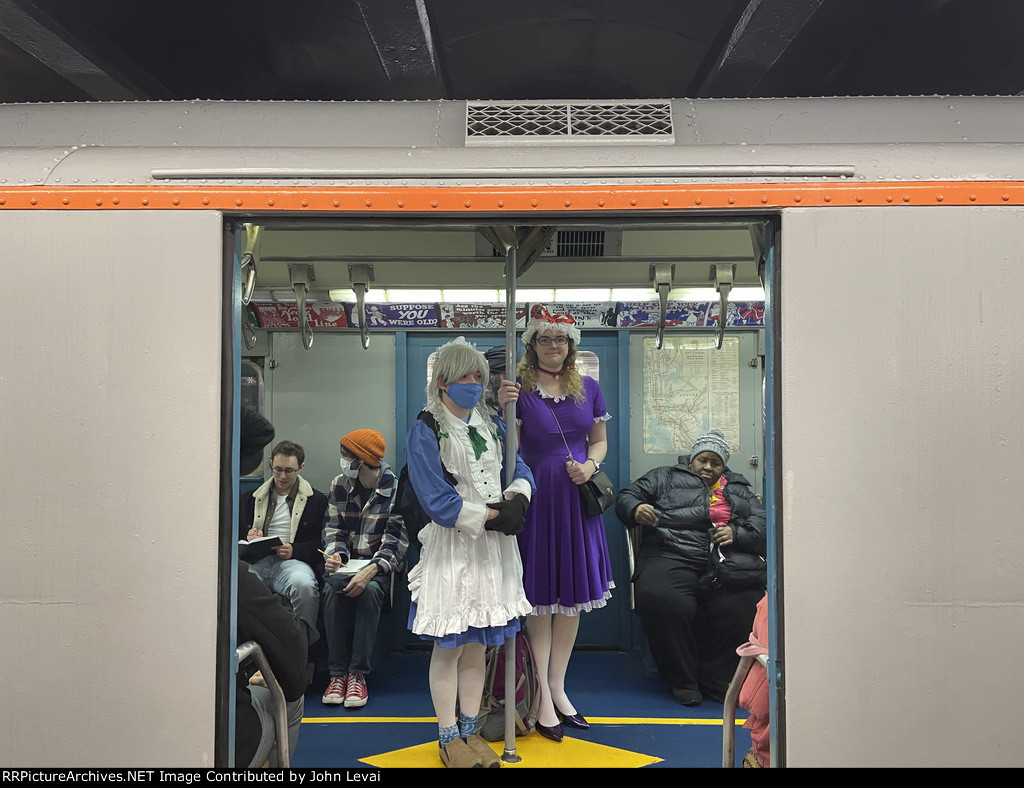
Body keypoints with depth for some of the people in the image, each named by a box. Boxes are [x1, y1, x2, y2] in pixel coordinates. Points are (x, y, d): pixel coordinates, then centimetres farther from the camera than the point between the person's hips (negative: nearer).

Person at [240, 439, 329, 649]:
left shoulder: (317, 500, 14)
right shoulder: (252, 498, 25)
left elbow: (322, 542, 7)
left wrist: (294, 550, -11)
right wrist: (248, 537, 0)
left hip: (292, 561, -2)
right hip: (256, 560, 2)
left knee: (304, 585, -39)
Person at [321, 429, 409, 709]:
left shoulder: (395, 489, -8)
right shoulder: (339, 484, 7)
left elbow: (396, 540, -13)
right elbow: (333, 529, 11)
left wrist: (370, 571, -29)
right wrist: (334, 554, -13)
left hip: (379, 564, -3)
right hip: (345, 561, 3)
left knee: (370, 590, -35)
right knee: (334, 587, -30)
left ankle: (358, 674, -25)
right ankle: (337, 672, -21)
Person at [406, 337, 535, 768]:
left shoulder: (491, 423, 11)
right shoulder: (425, 431, -9)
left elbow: (521, 469, 10)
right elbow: (437, 499, -16)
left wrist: (516, 498, -12)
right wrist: (491, 516, -16)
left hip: (494, 546, 5)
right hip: (452, 547, -5)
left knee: (477, 644, 13)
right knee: (449, 646, 2)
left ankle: (470, 731, 25)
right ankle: (449, 739, 17)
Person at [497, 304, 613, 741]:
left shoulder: (588, 388, 7)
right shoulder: (520, 388, -5)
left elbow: (600, 441, 14)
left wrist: (590, 465, -5)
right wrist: (502, 408, -23)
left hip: (577, 499, 4)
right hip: (536, 499, -4)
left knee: (573, 593, 11)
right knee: (540, 596, 2)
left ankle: (557, 687, 27)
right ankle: (542, 698, 14)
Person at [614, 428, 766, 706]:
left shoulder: (738, 488, 32)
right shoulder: (666, 477, 25)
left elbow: (762, 522, 20)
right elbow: (627, 496, 17)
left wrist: (736, 534, -1)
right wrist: (636, 510, -8)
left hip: (729, 562, 2)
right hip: (672, 557, -2)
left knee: (744, 602, -30)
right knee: (660, 599, -34)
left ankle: (716, 679, -11)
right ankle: (683, 678, -12)